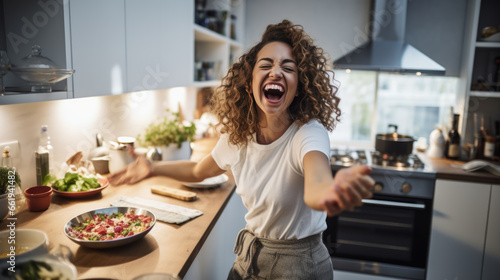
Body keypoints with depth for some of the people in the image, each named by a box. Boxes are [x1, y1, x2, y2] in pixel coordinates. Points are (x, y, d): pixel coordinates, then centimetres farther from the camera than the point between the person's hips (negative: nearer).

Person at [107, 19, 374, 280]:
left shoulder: (309, 133, -25)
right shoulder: (237, 135, -9)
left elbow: (315, 188, -46)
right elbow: (198, 171, 9)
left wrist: (332, 193, -68)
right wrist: (154, 168, -5)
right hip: (249, 254, 5)